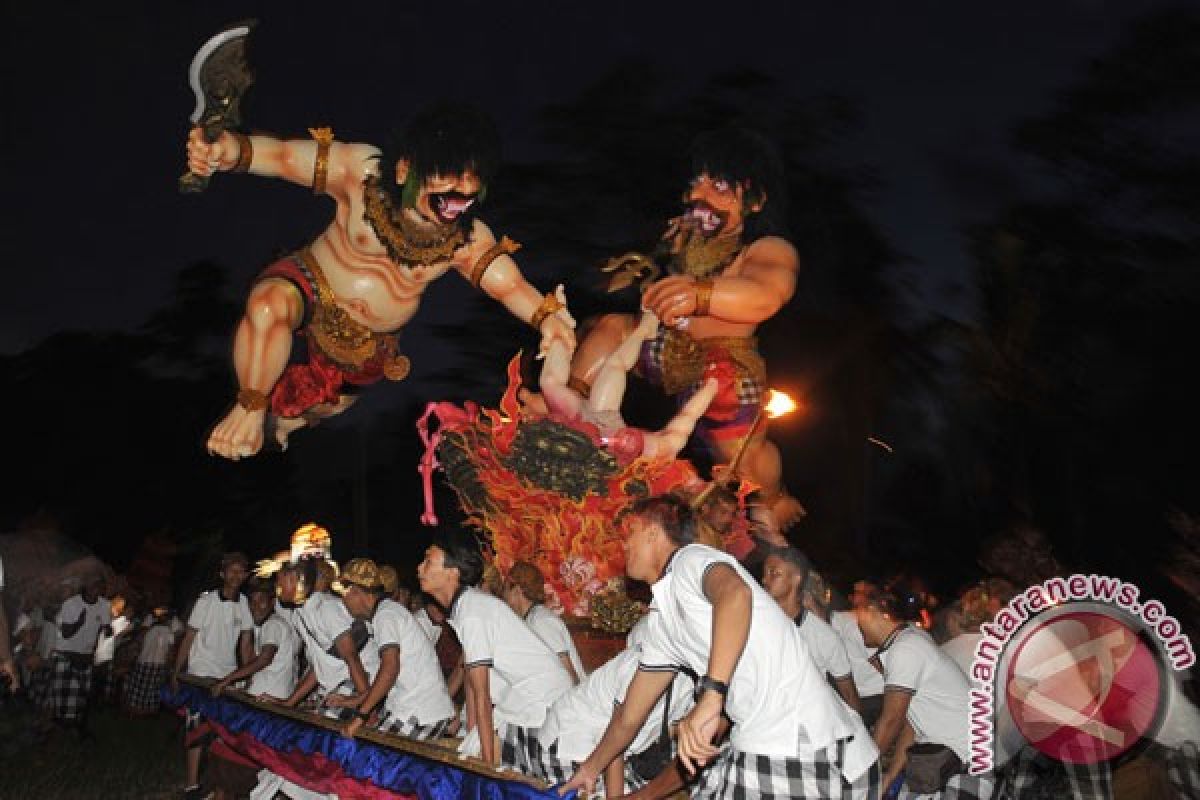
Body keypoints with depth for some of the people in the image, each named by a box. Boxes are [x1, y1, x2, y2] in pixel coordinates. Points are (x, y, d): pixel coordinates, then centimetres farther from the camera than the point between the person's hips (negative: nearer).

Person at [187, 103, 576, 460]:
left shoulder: (468, 238, -18)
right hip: (308, 286, -4)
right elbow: (283, 156, -26)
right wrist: (231, 149, -47)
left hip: (369, 342, 4)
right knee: (268, 305, -38)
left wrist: (545, 315, -43)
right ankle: (250, 407, -12)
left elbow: (510, 284, -21)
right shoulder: (363, 171, -26)